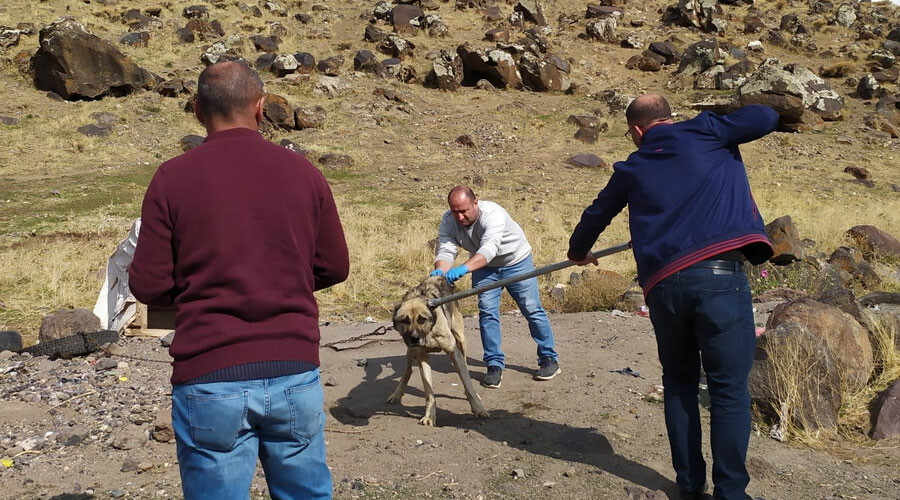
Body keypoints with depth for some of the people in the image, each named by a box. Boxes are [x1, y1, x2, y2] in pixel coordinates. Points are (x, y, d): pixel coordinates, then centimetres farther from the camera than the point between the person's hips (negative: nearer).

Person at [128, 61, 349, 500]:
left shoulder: (173, 178, -4)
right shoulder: (303, 172, 2)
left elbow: (148, 285, -3)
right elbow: (334, 267, 7)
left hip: (210, 380, -2)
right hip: (295, 372, 2)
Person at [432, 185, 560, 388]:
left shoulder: (493, 214, -38)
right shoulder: (448, 221, -20)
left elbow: (489, 248, -52)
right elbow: (445, 250, -28)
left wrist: (463, 269, -67)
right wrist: (440, 270, -51)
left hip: (516, 261, -4)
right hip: (484, 266, 4)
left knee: (532, 310, 0)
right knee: (487, 312, -6)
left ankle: (549, 358, 14)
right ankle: (495, 364, 3)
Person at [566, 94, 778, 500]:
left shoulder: (632, 169, 18)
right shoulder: (702, 132, 8)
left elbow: (596, 215, 30)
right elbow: (766, 117, 7)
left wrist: (579, 250, 50)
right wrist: (728, 126, 27)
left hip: (663, 284, 3)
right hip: (719, 276, -3)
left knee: (679, 382, 18)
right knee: (728, 388, 3)